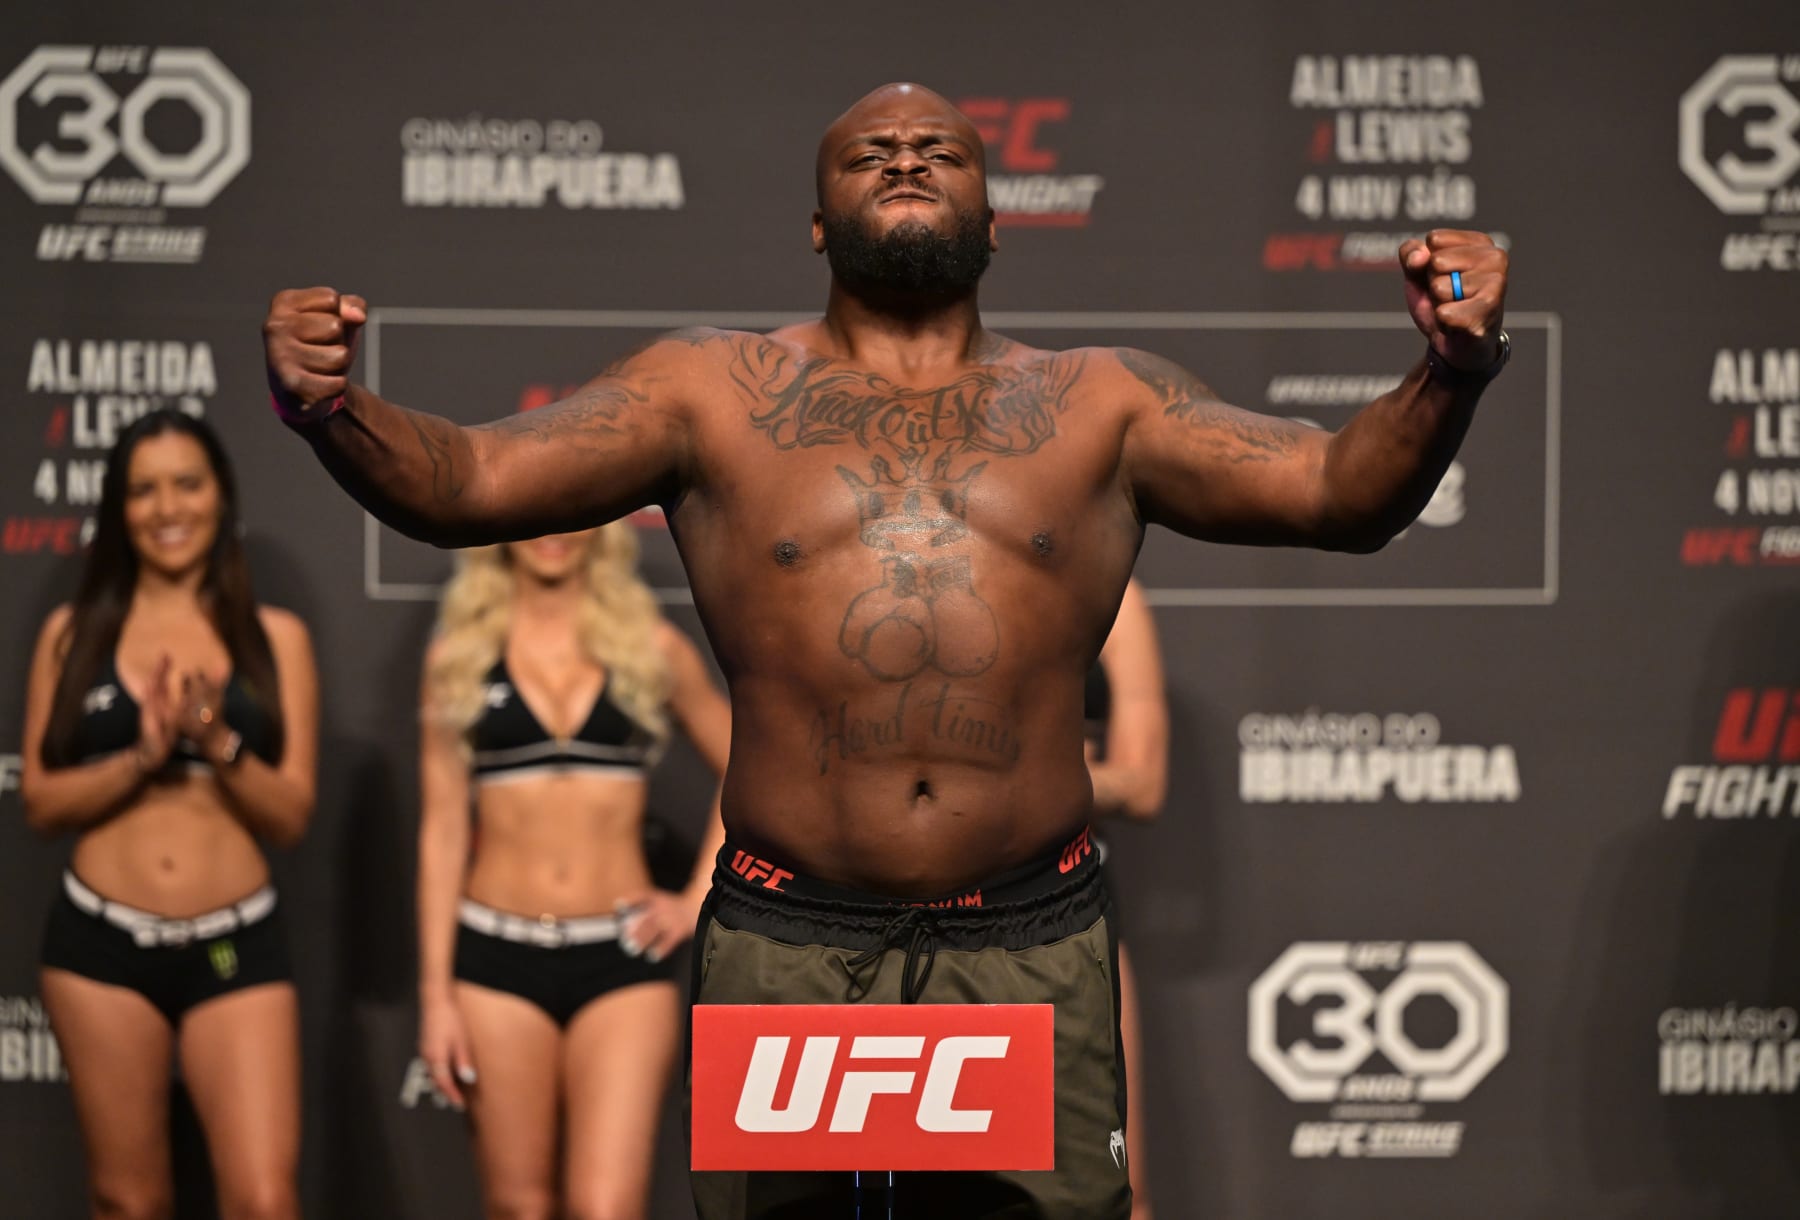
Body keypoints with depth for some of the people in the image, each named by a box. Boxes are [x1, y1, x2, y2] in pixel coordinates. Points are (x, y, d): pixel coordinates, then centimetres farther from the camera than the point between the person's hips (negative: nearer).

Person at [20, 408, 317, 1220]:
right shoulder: (74, 633, 6)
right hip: (101, 941, 1)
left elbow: (292, 815, 2)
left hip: (235, 946, -1)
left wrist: (218, 742, -15)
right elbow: (40, 801, 2)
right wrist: (141, 759, -14)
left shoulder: (274, 638, 5)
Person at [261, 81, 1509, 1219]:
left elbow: (1341, 492, 0)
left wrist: (1449, 377, -20)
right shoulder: (712, 391, 7)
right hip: (786, 945, 0)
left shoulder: (1101, 402, 9)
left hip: (1033, 947, 0)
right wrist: (332, 409, -20)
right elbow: (464, 482, 1)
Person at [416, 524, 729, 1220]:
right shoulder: (459, 657, 5)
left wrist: (698, 900, 5)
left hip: (622, 958, -1)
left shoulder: (652, 649, 5)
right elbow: (442, 830, 5)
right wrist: (435, 991, 0)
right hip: (497, 956, 1)